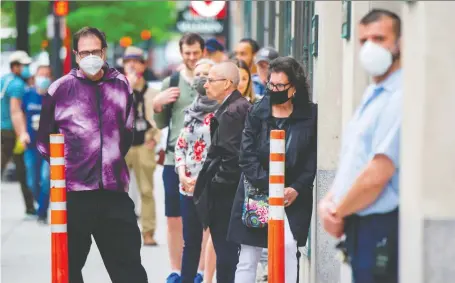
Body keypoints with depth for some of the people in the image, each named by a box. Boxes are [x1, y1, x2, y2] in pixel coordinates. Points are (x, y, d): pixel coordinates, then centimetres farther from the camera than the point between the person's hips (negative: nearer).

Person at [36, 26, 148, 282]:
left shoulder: (121, 86, 7)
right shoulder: (61, 88, -1)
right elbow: (44, 141, 5)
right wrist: (66, 164, 5)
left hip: (115, 190, 2)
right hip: (73, 191, -2)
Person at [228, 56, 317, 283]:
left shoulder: (310, 115, -4)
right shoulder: (257, 112, -1)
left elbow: (314, 158, -4)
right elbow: (247, 155, -6)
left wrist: (296, 188, -14)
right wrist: (268, 188, -15)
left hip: (293, 195, -1)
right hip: (256, 193, 1)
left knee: (288, 246, -18)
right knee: (248, 257, 5)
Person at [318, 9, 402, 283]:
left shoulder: (399, 98, -16)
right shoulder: (372, 96, 16)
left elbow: (377, 175, -21)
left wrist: (338, 212, -7)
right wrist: (329, 201, 3)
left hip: (381, 228, -10)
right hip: (358, 226, 10)